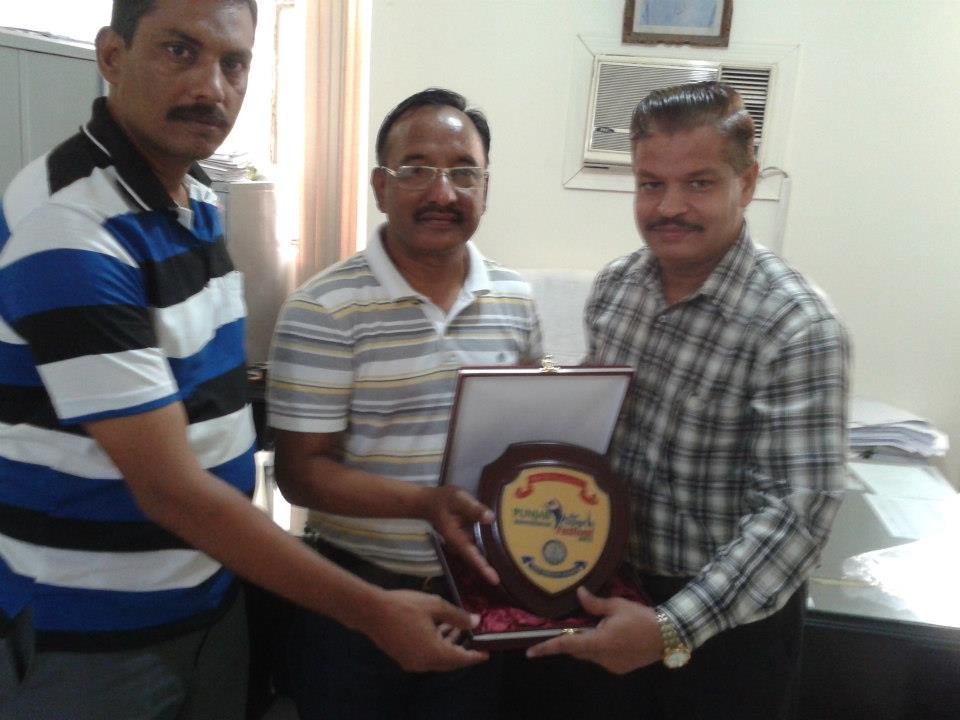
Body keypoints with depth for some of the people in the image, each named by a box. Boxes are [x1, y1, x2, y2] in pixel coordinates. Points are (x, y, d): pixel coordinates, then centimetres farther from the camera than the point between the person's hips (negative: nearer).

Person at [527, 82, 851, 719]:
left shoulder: (799, 329, -23)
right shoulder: (614, 286, -5)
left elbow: (798, 508, -27)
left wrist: (673, 628, -31)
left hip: (732, 612, -5)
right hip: (617, 589, 5)